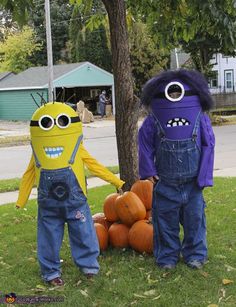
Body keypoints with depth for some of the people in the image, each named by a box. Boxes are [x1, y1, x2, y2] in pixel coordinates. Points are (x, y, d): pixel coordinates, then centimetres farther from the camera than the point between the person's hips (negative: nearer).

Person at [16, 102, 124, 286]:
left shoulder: (76, 148, -1)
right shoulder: (38, 152, 3)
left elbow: (95, 166, 6)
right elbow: (29, 175, 12)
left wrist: (116, 182, 7)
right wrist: (21, 201, 15)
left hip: (75, 202, -1)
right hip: (48, 206, 1)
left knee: (83, 234, 7)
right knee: (49, 238, 9)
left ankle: (89, 266, 26)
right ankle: (51, 272, 25)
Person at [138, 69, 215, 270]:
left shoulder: (200, 118, -6)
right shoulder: (153, 121, -7)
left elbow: (208, 147, -2)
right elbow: (145, 146, 4)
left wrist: (204, 176, -4)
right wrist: (148, 171, 1)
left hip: (192, 182, 0)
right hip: (165, 182, 0)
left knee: (194, 217, 8)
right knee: (166, 219, 9)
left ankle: (195, 254, 27)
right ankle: (167, 256, 24)